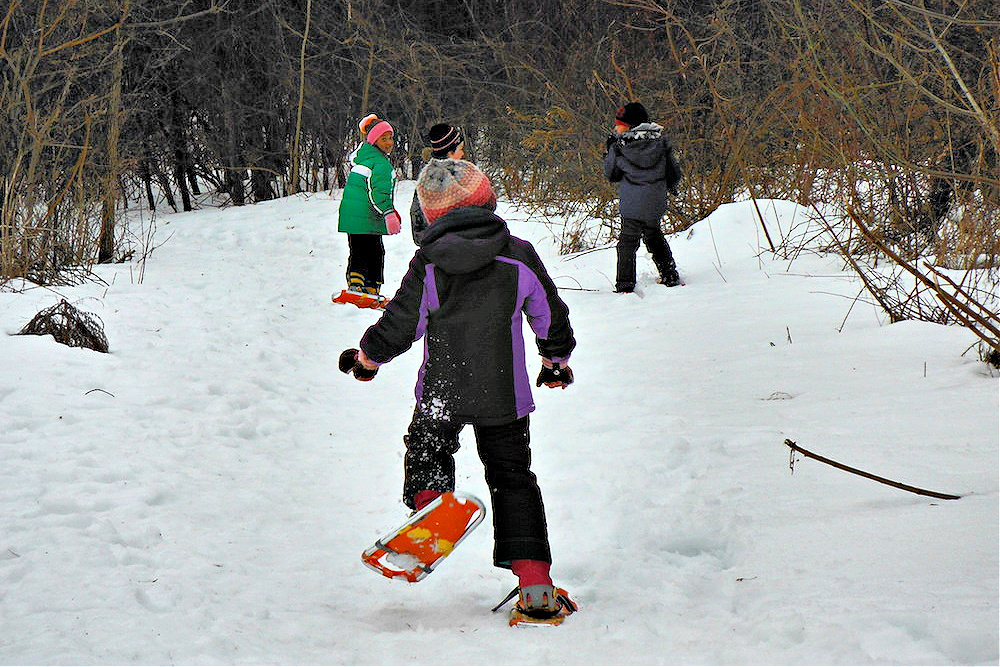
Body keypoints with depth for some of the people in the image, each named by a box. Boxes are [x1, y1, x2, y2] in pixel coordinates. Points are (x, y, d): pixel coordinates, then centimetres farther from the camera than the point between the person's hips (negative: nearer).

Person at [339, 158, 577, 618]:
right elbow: (551, 318, 4)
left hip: (442, 390, -1)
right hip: (504, 394, 1)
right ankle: (535, 586, 3)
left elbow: (399, 327, -5)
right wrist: (557, 363, 23)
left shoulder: (427, 263, -12)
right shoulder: (519, 256, -8)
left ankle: (429, 501, -8)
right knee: (512, 478, 11)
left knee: (427, 453, 25)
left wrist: (365, 358, 15)